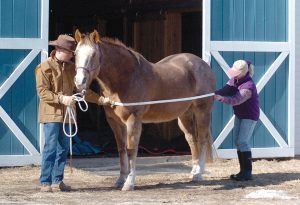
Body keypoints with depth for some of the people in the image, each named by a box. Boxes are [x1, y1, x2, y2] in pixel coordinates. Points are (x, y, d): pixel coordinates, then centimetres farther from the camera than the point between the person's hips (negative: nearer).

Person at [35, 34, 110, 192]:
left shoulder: (70, 67, 13)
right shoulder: (45, 67, -8)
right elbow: (42, 91, -14)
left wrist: (100, 100, 11)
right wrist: (61, 99, -24)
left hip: (66, 114, 7)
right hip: (51, 114, -7)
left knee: (63, 148, 8)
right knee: (50, 148, -8)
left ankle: (57, 181, 15)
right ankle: (45, 182, -4)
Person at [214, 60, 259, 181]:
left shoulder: (248, 86, -30)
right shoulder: (234, 80, -3)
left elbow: (236, 100, -42)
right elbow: (225, 90, -4)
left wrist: (220, 98, -53)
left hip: (249, 116, -9)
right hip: (239, 115, 9)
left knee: (242, 141, -13)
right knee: (237, 141, 10)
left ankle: (247, 173, -8)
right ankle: (243, 171, 17)